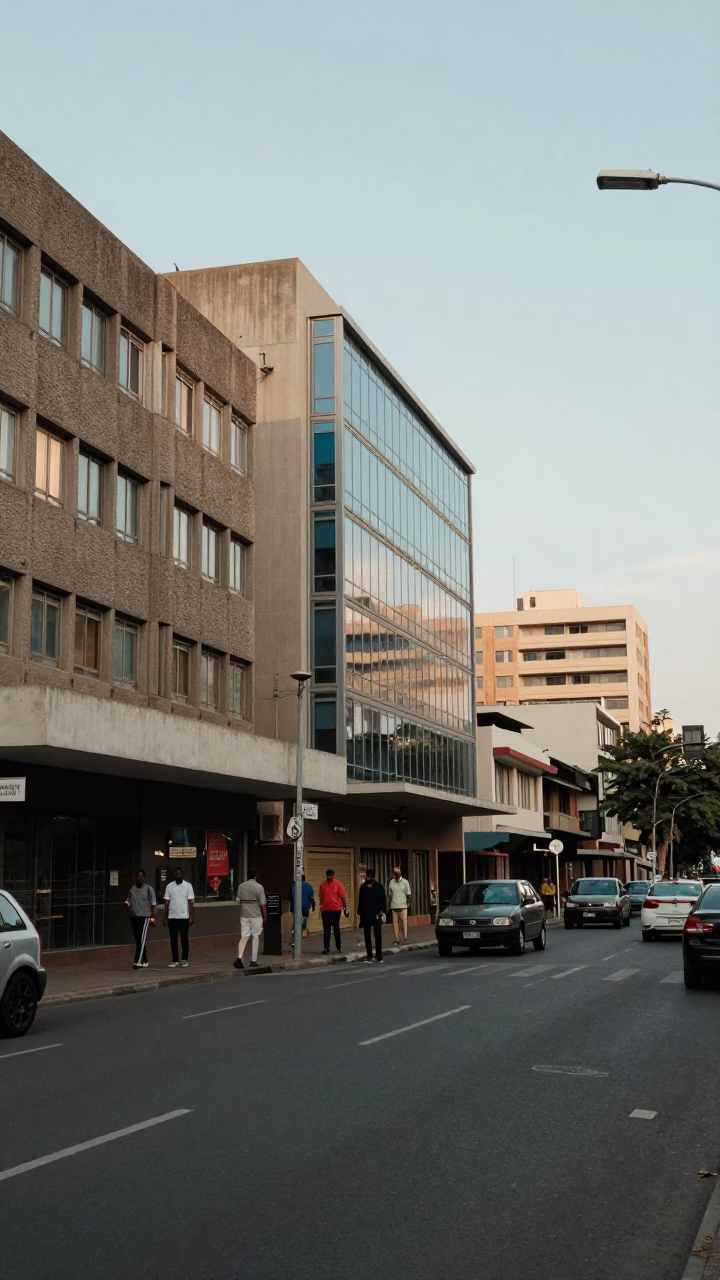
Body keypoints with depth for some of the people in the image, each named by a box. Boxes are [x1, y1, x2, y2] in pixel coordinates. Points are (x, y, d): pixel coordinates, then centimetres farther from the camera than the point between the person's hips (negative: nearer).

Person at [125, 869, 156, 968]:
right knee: (138, 941, 9)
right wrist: (127, 904, -10)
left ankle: (138, 961, -21)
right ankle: (145, 961, 20)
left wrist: (152, 917, -6)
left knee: (142, 940, -13)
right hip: (134, 917, 5)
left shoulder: (149, 889, -1)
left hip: (145, 917, -5)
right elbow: (129, 903, 13)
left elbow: (153, 904, 0)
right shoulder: (132, 889, 10)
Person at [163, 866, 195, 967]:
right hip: (172, 917, 2)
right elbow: (167, 902, 6)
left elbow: (191, 902, -2)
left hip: (184, 917, -2)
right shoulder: (169, 886, 5)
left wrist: (191, 917, -8)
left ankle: (184, 959, 11)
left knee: (184, 939, 3)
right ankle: (174, 960, 10)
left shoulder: (188, 885, -1)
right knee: (173, 940, 4)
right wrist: (165, 917, 3)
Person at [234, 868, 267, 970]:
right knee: (255, 937, 8)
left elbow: (238, 900, 5)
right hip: (256, 916, -3)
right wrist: (265, 918, -2)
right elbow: (263, 904, -8)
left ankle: (239, 957, -14)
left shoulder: (241, 886, 4)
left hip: (244, 915, 3)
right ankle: (253, 961, 10)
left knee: (244, 936, 6)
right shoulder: (259, 887, -8)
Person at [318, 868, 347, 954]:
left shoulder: (338, 884, -4)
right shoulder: (323, 885, 6)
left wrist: (345, 907, -5)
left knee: (336, 928, 9)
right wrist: (321, 906, 14)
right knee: (326, 930, -2)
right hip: (325, 910, 2)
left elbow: (342, 897, -4)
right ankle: (326, 948, -5)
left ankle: (338, 946, 24)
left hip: (336, 909, -2)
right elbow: (321, 897, 13)